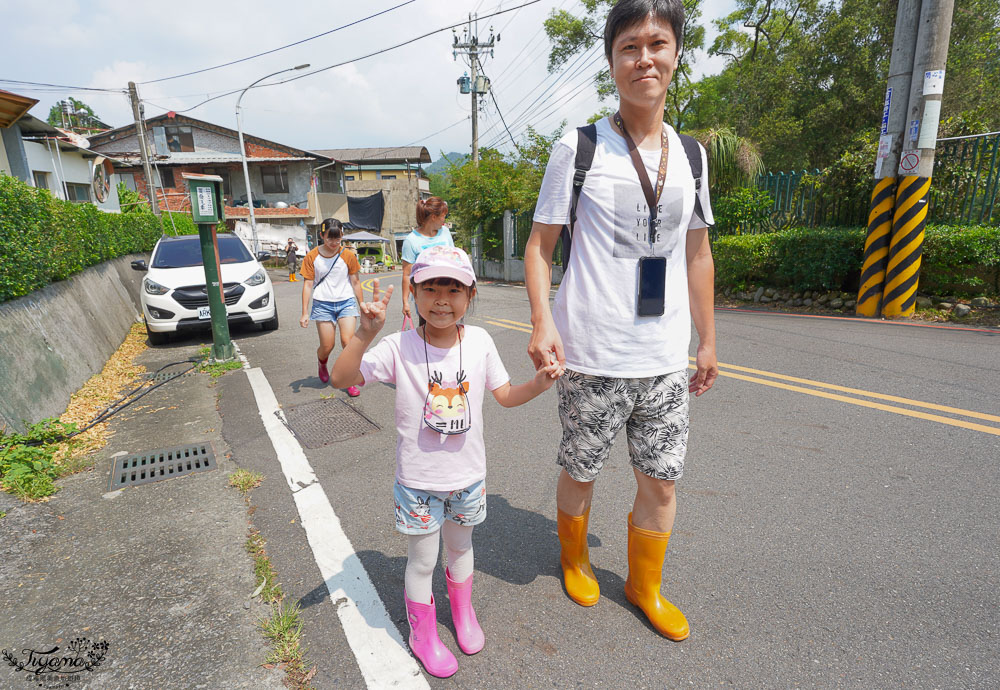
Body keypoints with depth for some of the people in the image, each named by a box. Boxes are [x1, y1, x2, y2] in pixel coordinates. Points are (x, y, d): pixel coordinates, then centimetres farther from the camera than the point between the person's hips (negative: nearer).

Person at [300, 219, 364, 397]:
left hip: (346, 302, 0)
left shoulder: (348, 255, -1)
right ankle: (322, 365, 39)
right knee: (327, 346, 2)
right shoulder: (312, 257, -2)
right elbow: (308, 284, 0)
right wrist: (305, 313, -3)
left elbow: (355, 282, 7)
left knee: (348, 341, -13)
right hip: (323, 304, 0)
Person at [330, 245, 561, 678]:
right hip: (418, 480, -3)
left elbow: (505, 395, 2)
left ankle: (463, 614, 54)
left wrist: (539, 383, -17)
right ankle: (423, 634, 43)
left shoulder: (479, 342, -9)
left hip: (467, 475, 3)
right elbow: (341, 378, -25)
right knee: (422, 561, 15)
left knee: (460, 548, 25)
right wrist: (366, 334, -40)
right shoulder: (399, 347, -18)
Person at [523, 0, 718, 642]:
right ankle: (575, 559, 44)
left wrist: (708, 341, 14)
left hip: (666, 359, 4)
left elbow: (697, 254, 14)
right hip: (592, 356, -3)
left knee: (661, 481, 12)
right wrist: (542, 322, -16)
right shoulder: (577, 149, -3)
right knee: (580, 471, 13)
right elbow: (540, 245, -2)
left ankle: (645, 585, 39)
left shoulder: (690, 154, 10)